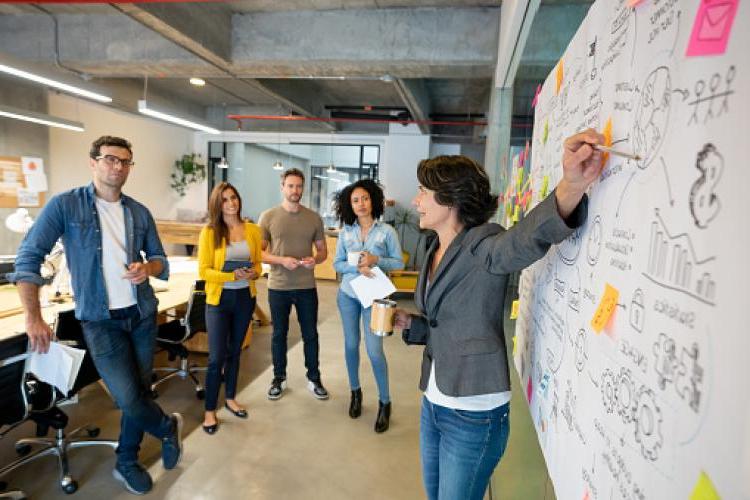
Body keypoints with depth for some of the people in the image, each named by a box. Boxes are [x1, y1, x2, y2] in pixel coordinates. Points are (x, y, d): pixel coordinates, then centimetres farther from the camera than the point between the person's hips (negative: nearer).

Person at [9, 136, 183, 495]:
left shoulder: (140, 212, 5)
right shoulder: (65, 205, -6)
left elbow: (160, 261, 10)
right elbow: (28, 258, -8)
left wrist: (148, 268, -15)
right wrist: (33, 318, -14)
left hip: (143, 315, 4)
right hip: (101, 321, -4)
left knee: (139, 392, 12)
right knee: (128, 398, -7)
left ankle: (126, 463, 33)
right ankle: (168, 427, 24)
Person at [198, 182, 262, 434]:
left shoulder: (253, 230, 1)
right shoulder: (209, 232, -10)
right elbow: (203, 271, -11)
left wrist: (253, 273, -13)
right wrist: (232, 276, -23)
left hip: (245, 297, 4)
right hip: (219, 299, -3)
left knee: (234, 352, 17)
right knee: (217, 357, -1)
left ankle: (230, 398, 35)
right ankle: (209, 410, 17)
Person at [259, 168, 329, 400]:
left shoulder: (314, 218, 1)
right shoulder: (268, 217, -4)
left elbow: (323, 250, 7)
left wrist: (315, 259, -15)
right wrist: (282, 260, -20)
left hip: (307, 287, 1)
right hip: (278, 287, -1)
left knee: (310, 334, 11)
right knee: (279, 334, 14)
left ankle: (314, 379, 29)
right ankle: (279, 378, 32)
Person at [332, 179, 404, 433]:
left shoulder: (386, 231, -6)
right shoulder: (345, 232, 1)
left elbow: (399, 262, -3)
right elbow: (337, 264, 1)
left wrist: (376, 260, -19)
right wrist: (357, 267, -18)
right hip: (347, 294, 3)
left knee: (374, 350, -6)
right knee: (351, 345, 13)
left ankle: (384, 402, 14)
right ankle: (355, 391, 35)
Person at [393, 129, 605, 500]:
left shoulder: (481, 246, -17)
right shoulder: (436, 253, 7)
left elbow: (529, 236, -40)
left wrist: (572, 185, -58)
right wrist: (407, 322, -1)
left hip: (474, 416, -7)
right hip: (432, 403, 8)